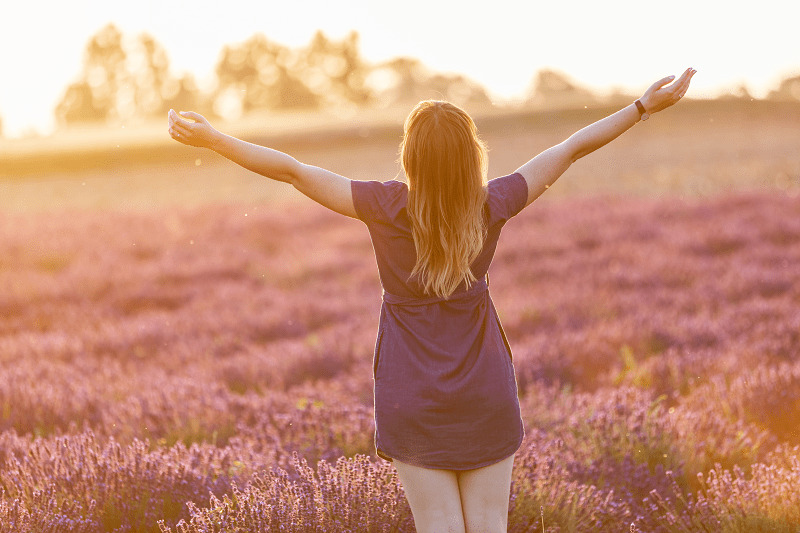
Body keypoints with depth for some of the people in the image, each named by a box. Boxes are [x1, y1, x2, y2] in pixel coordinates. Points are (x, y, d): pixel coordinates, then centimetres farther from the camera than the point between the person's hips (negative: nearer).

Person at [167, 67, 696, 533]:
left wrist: (210, 138, -6)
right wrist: (645, 106, 6)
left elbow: (291, 170, -13)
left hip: (414, 404, -1)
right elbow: (572, 149, -3)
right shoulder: (491, 205, -11)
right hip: (487, 400, 1)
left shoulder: (388, 207, -16)